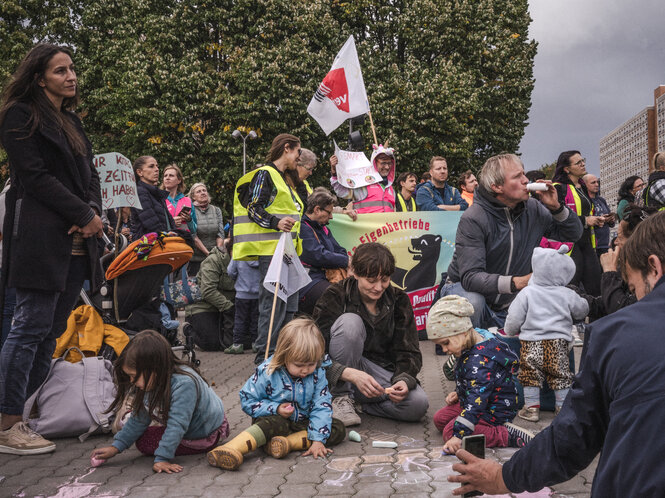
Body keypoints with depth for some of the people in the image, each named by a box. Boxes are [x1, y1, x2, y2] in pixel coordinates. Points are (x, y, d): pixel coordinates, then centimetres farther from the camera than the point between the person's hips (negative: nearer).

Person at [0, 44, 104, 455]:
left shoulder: (71, 121, 22)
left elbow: (90, 173, 19)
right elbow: (35, 175, -11)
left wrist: (93, 212, -1)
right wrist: (84, 215, -12)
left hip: (76, 241, 8)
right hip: (40, 238, -8)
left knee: (53, 329, 7)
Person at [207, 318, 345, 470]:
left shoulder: (318, 373, -12)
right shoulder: (267, 372, -19)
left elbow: (321, 406, -11)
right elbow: (247, 400, -13)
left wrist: (318, 440, -21)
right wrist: (275, 408, -25)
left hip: (302, 423, 4)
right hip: (274, 418, -4)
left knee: (339, 429, -16)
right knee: (277, 423, -38)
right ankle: (233, 449, -56)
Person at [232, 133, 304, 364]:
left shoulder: (283, 179, 24)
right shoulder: (264, 174, -6)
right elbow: (253, 209, -15)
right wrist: (275, 223, -30)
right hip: (271, 250, -10)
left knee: (289, 302, 11)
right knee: (273, 301, -11)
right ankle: (265, 354, -7)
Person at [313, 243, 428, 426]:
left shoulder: (398, 300, -3)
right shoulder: (335, 297, -13)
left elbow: (409, 352, -3)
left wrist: (403, 380, -26)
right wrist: (352, 374, -38)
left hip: (382, 371, 3)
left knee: (418, 404, -26)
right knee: (350, 322, -30)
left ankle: (360, 404, -2)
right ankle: (341, 399, -17)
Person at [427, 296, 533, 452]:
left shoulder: (481, 361, -32)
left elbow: (477, 400, -38)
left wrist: (458, 435, -42)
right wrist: (458, 392, 11)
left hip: (495, 410, -11)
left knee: (450, 432, -24)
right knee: (440, 419, 14)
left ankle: (507, 435, -21)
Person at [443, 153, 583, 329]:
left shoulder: (532, 209, -4)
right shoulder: (473, 219, -24)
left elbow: (574, 233, 7)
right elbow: (470, 277, -33)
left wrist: (556, 207, -13)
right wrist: (517, 282, -46)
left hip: (504, 305, 6)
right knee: (472, 302, -38)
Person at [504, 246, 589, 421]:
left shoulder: (527, 293, -5)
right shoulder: (567, 295, 1)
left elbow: (514, 319, -4)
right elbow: (582, 311, 17)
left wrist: (509, 332, 16)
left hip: (531, 343, -2)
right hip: (558, 343, 2)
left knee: (531, 374, 9)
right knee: (560, 376, 13)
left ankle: (532, 408, 12)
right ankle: (562, 407, 19)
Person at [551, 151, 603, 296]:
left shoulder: (582, 187, 21)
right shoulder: (559, 188, -7)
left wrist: (597, 221, 13)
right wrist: (584, 220, -14)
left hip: (586, 242, 8)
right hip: (569, 242, -8)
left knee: (596, 289, 1)